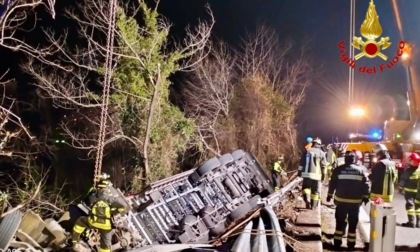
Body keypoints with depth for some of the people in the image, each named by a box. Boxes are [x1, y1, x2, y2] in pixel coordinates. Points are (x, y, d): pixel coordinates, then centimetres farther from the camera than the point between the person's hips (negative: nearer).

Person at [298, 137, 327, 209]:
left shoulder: (307, 151, 7)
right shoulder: (321, 153, 3)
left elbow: (301, 162, 6)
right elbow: (323, 165, 1)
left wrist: (299, 171, 12)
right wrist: (323, 174, 10)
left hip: (306, 173, 1)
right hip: (316, 174, -1)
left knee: (306, 187, 15)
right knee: (315, 191, 10)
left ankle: (307, 199, -10)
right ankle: (313, 205, 14)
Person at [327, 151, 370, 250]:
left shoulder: (339, 169, 0)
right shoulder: (362, 169, 1)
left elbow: (332, 183, 2)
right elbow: (366, 185, 0)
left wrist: (330, 194, 11)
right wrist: (366, 196, 9)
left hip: (341, 200, 0)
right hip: (356, 201, 0)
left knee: (340, 221, 11)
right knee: (353, 223, 9)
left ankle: (337, 242, 11)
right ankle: (351, 244, 11)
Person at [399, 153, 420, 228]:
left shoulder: (408, 170, -17)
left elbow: (403, 180, -11)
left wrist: (400, 187, 1)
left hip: (409, 190, -5)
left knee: (409, 205, -2)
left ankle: (411, 221, -8)